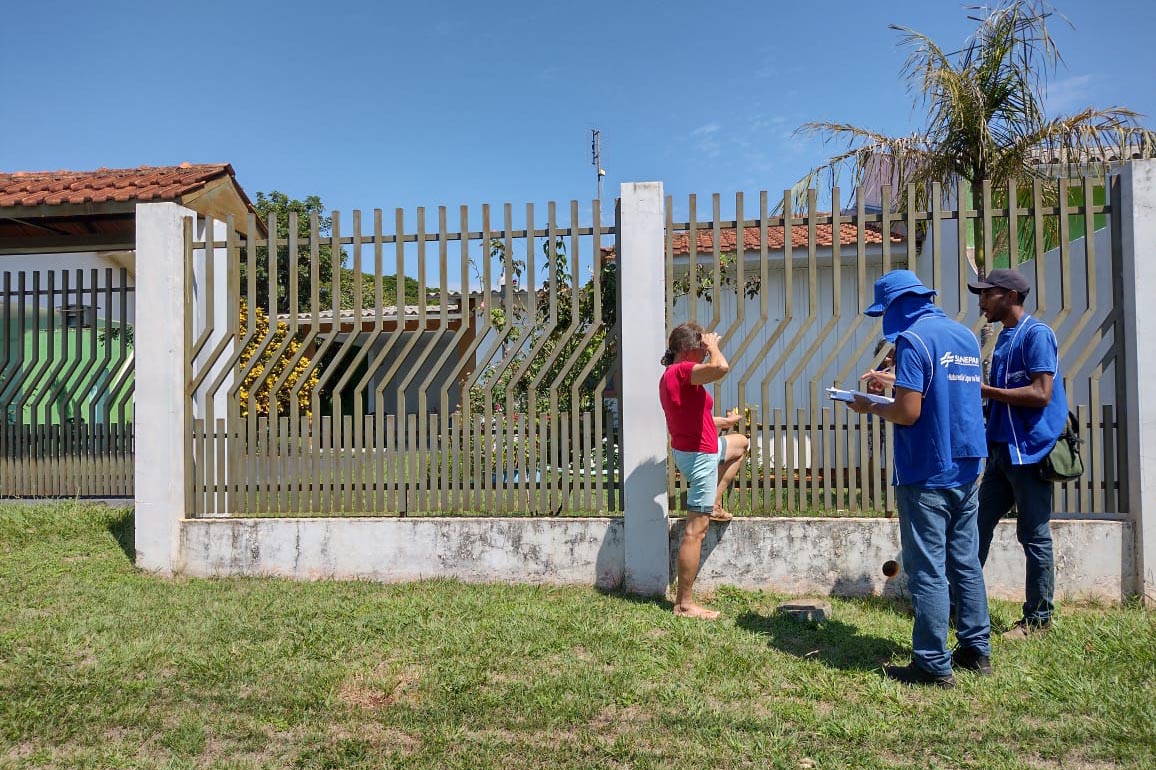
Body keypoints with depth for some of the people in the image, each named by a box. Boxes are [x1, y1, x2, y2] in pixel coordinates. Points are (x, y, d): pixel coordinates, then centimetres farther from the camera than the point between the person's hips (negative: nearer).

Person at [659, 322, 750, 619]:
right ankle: (684, 604, 0)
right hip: (699, 456, -10)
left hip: (691, 449, 10)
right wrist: (713, 346, -17)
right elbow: (721, 367, -37)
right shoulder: (681, 371, -20)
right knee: (695, 530, -6)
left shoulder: (671, 375, 11)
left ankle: (715, 506, 29)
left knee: (740, 442, 33)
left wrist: (725, 421, 29)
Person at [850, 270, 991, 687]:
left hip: (927, 475, -8)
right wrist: (898, 384, 21)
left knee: (927, 570, -1)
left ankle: (934, 665, 6)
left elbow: (908, 412, -20)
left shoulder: (913, 339, -14)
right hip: (966, 469, 8)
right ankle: (976, 649, 26)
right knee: (966, 562, 16)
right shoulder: (966, 336, 11)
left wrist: (872, 407, -3)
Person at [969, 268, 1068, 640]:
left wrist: (984, 389, -19)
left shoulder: (1036, 333, -12)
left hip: (1030, 452, -9)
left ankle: (1038, 618, 15)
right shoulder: (1005, 337, 15)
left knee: (1034, 536, 2)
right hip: (1002, 451, 9)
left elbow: (1041, 394, -21)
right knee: (979, 527, 13)